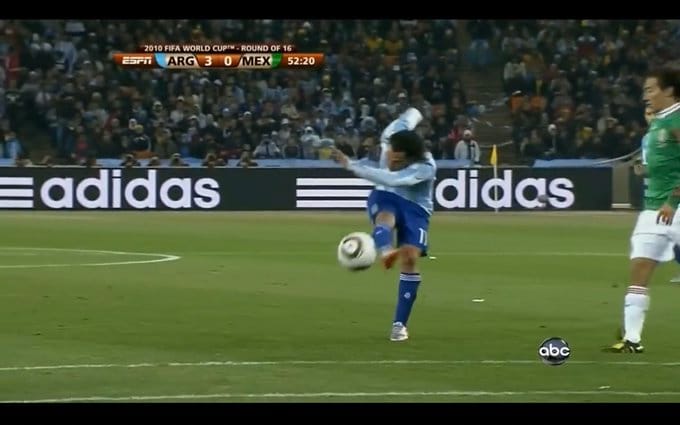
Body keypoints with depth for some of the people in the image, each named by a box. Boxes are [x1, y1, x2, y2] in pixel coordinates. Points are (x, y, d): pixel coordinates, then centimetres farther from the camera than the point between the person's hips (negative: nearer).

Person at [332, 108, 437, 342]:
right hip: (386, 198, 3)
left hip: (415, 208, -3)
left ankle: (399, 324, -10)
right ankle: (385, 252, -75)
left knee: (410, 257, -19)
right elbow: (410, 115, 6)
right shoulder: (391, 138, -15)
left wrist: (351, 165, -46)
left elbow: (391, 179, -43)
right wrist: (414, 114, 31)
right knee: (385, 218, -36)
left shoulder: (426, 168, -30)